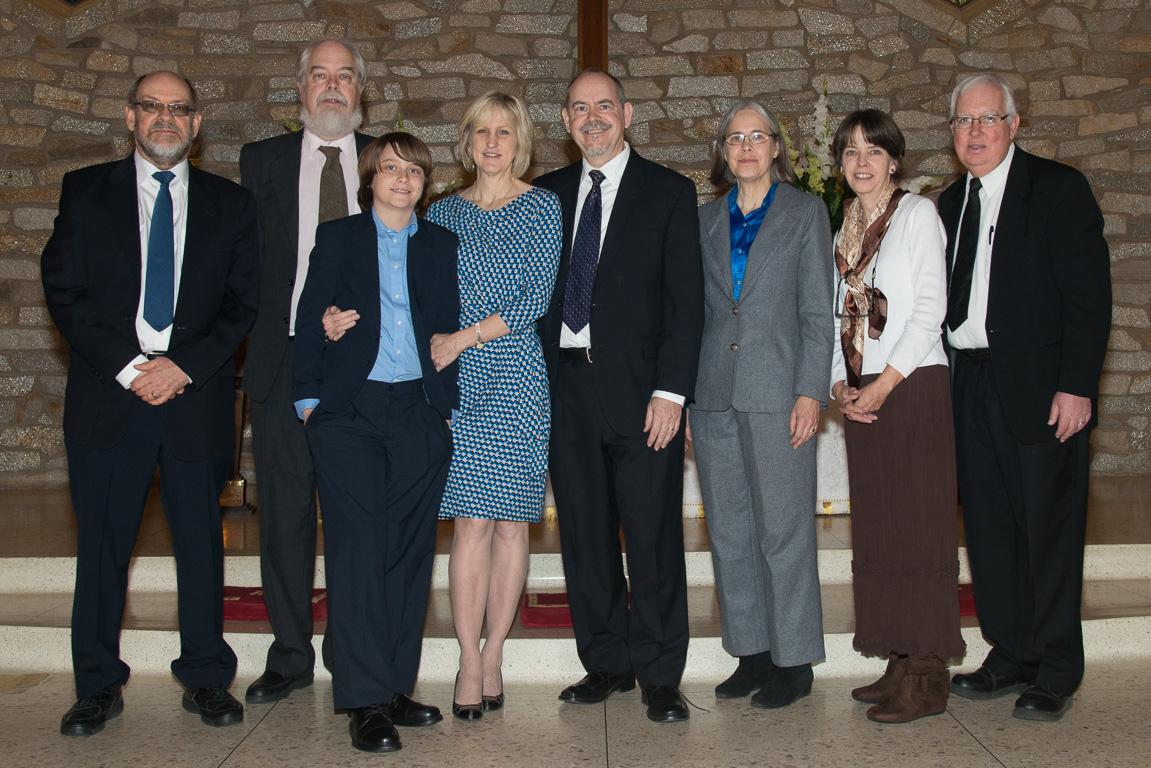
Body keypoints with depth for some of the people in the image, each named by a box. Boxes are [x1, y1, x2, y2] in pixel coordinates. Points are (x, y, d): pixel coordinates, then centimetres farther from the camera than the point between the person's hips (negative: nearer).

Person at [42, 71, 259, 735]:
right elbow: (64, 291, 1)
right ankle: (99, 685, 21)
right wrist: (126, 366, -11)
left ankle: (206, 679, 21)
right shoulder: (86, 191, 8)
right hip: (108, 397, 0)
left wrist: (184, 365, -10)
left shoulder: (230, 204, 9)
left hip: (197, 397, 0)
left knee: (202, 544, 7)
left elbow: (242, 303, 4)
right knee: (103, 547, 6)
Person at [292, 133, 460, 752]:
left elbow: (450, 325, 13)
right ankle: (366, 701, -4)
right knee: (358, 549, -8)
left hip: (419, 414, 2)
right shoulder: (337, 237, 11)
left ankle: (395, 687, 13)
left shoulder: (442, 245, 15)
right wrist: (308, 395, 0)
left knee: (409, 551, 3)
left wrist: (449, 401, 4)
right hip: (349, 412, -2)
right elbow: (310, 318, 7)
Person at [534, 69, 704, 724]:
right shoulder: (549, 194, 15)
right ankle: (606, 663, 22)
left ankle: (660, 676, 12)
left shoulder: (670, 192, 4)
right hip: (567, 387, 4)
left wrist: (671, 391, -12)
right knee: (585, 533, 9)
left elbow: (686, 301, -3)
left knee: (653, 534, 0)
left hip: (640, 388, -3)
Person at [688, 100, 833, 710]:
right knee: (729, 532, 8)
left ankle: (793, 663, 11)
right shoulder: (706, 220, 15)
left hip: (776, 393, -4)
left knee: (782, 529, -1)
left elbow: (817, 311, 0)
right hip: (713, 395, 4)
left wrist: (811, 391, -10)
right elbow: (695, 311, 14)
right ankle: (751, 654, 19)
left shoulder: (805, 212, 5)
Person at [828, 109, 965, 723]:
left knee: (919, 525, -5)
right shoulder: (842, 229, 17)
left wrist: (884, 383, -14)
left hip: (913, 385, -6)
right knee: (875, 528, 6)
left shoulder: (917, 213, 0)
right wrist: (840, 385, 1)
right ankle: (899, 665, 15)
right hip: (860, 394, 6)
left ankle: (928, 677, 1)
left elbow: (930, 305, -8)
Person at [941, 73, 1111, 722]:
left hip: (1042, 388, -6)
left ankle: (1055, 673, 12)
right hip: (974, 387, 6)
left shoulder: (1059, 188, -3)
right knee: (989, 527, 10)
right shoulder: (954, 201, 15)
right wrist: (950, 375, 6)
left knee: (1048, 527, 0)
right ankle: (1012, 656, 23)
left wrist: (1077, 387, -16)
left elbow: (1089, 295, -9)